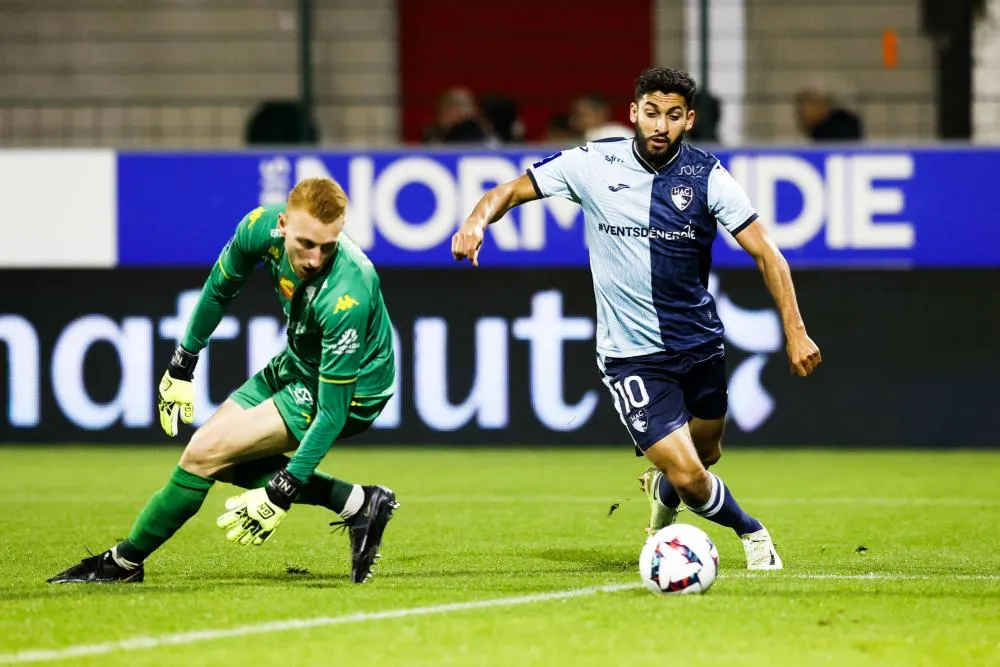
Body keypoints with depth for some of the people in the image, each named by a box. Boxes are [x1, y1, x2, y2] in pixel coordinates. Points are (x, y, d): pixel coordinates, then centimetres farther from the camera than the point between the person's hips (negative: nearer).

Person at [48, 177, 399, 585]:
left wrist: (281, 495, -31)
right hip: (298, 364, 8)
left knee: (206, 452, -14)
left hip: (352, 388, -8)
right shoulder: (261, 227, -21)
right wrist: (181, 366, 9)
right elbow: (219, 290, 3)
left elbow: (332, 411, -31)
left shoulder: (346, 299, -39)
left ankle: (123, 563, 6)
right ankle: (356, 504, 5)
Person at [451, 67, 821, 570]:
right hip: (632, 354, -3)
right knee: (687, 476, -12)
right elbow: (512, 190, -1)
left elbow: (765, 253, -7)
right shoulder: (592, 165, -10)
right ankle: (750, 531, 20)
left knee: (706, 454, 21)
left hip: (700, 341, 3)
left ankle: (661, 492, 58)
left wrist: (794, 330, -16)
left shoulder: (707, 177, -8)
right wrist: (477, 220, -23)